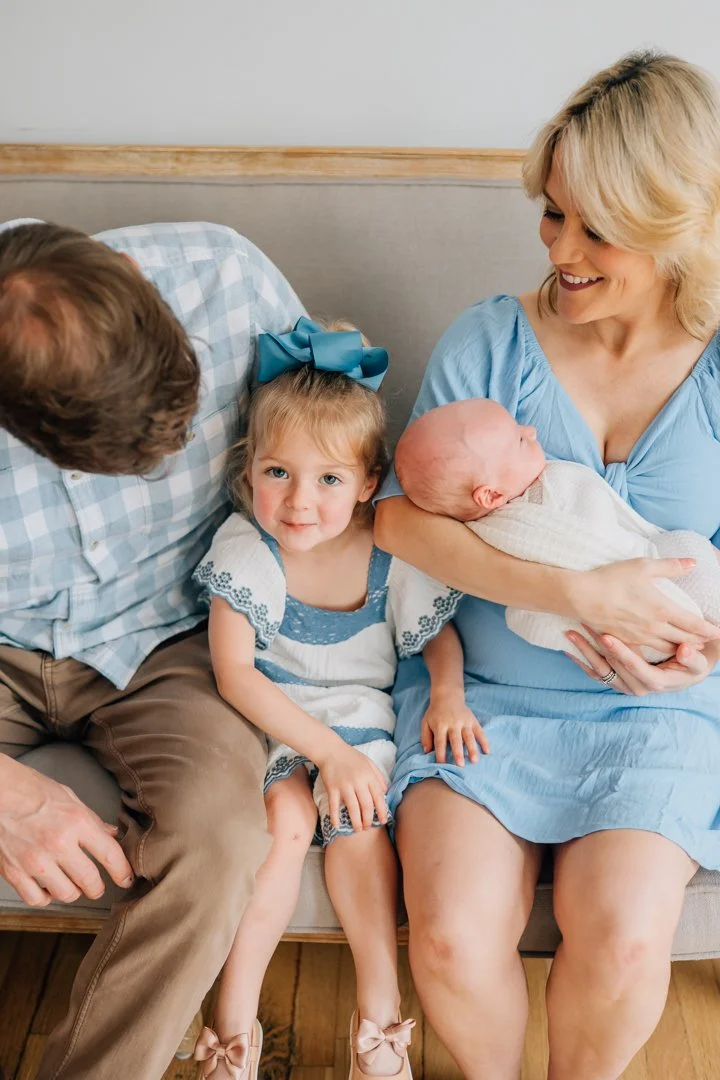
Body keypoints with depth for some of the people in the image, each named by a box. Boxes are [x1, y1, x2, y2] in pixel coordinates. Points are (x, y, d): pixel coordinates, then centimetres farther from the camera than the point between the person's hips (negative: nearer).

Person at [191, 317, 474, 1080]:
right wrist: (326, 749, -24)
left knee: (356, 818, -22)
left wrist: (450, 697, -18)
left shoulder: (392, 553, -13)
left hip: (359, 713, 1)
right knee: (285, 816, -24)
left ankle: (380, 1011, -5)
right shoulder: (244, 549, -16)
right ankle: (235, 1018, -10)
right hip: (266, 714, -1)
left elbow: (440, 638, 4)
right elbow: (234, 673, -17)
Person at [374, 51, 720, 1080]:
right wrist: (579, 592, -21)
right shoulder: (489, 341, -4)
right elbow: (400, 517, -12)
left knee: (623, 940, -21)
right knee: (454, 941, -19)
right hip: (478, 691, 0)